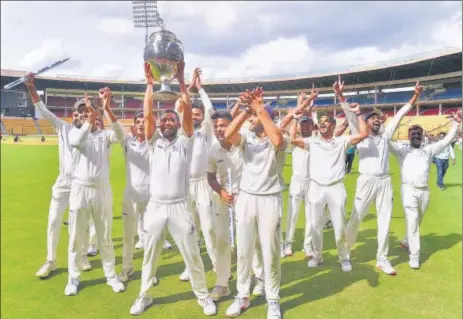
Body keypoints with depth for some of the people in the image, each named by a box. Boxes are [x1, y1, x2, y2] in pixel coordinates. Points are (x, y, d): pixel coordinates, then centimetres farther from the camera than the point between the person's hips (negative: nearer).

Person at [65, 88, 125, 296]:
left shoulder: (104, 134, 3)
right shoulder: (75, 132, 2)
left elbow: (119, 132, -21)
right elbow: (77, 141, -23)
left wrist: (107, 109, -32)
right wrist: (90, 118, -36)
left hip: (102, 190, 1)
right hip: (80, 190, 0)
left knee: (105, 237, 11)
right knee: (76, 237, 9)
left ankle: (110, 275, 25)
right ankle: (73, 278, 25)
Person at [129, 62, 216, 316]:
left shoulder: (184, 142, 2)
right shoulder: (154, 142, 5)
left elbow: (188, 113, -10)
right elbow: (147, 114, -6)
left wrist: (181, 81, -14)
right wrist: (150, 84, -9)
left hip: (179, 207, -1)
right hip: (155, 207, 2)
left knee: (192, 255, 8)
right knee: (150, 256, 16)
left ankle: (203, 296, 27)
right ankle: (144, 296, 35)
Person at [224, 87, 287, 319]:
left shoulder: (279, 140, -6)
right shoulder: (246, 138, 4)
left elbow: (277, 140, -32)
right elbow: (228, 134, -16)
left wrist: (259, 108, -28)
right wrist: (247, 108, -21)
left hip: (270, 200, -3)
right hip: (245, 198, 4)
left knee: (270, 253, 7)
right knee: (243, 251, 12)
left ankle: (273, 300, 25)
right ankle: (243, 296, 29)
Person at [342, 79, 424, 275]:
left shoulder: (385, 136, 14)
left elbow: (400, 115, 12)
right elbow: (350, 116, -6)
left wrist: (416, 96, 7)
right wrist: (340, 95, -17)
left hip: (385, 182, 4)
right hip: (366, 181, -4)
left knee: (385, 221, 7)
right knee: (356, 218, 2)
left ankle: (382, 259, 18)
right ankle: (345, 250, 22)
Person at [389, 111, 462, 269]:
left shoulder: (429, 150, 15)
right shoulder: (402, 150, 6)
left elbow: (447, 140, 12)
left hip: (424, 190, 4)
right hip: (409, 190, -4)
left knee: (417, 221, 15)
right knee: (412, 221, -8)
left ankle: (406, 241, 40)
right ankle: (414, 257, -3)